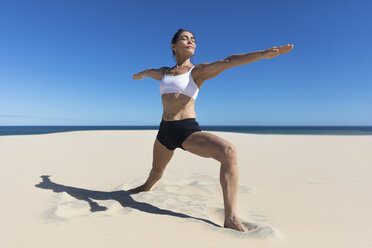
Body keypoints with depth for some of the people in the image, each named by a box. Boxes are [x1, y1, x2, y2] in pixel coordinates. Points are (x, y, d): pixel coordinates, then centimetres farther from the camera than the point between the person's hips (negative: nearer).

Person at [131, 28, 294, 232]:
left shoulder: (198, 70, 0)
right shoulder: (164, 72, 14)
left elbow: (228, 61, -16)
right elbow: (148, 71, 37)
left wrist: (262, 53, -29)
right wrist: (140, 74, 61)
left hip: (188, 129, -5)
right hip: (165, 130, 5)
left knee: (228, 151, -33)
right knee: (156, 170, 25)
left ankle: (231, 218, -27)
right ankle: (146, 186, 62)